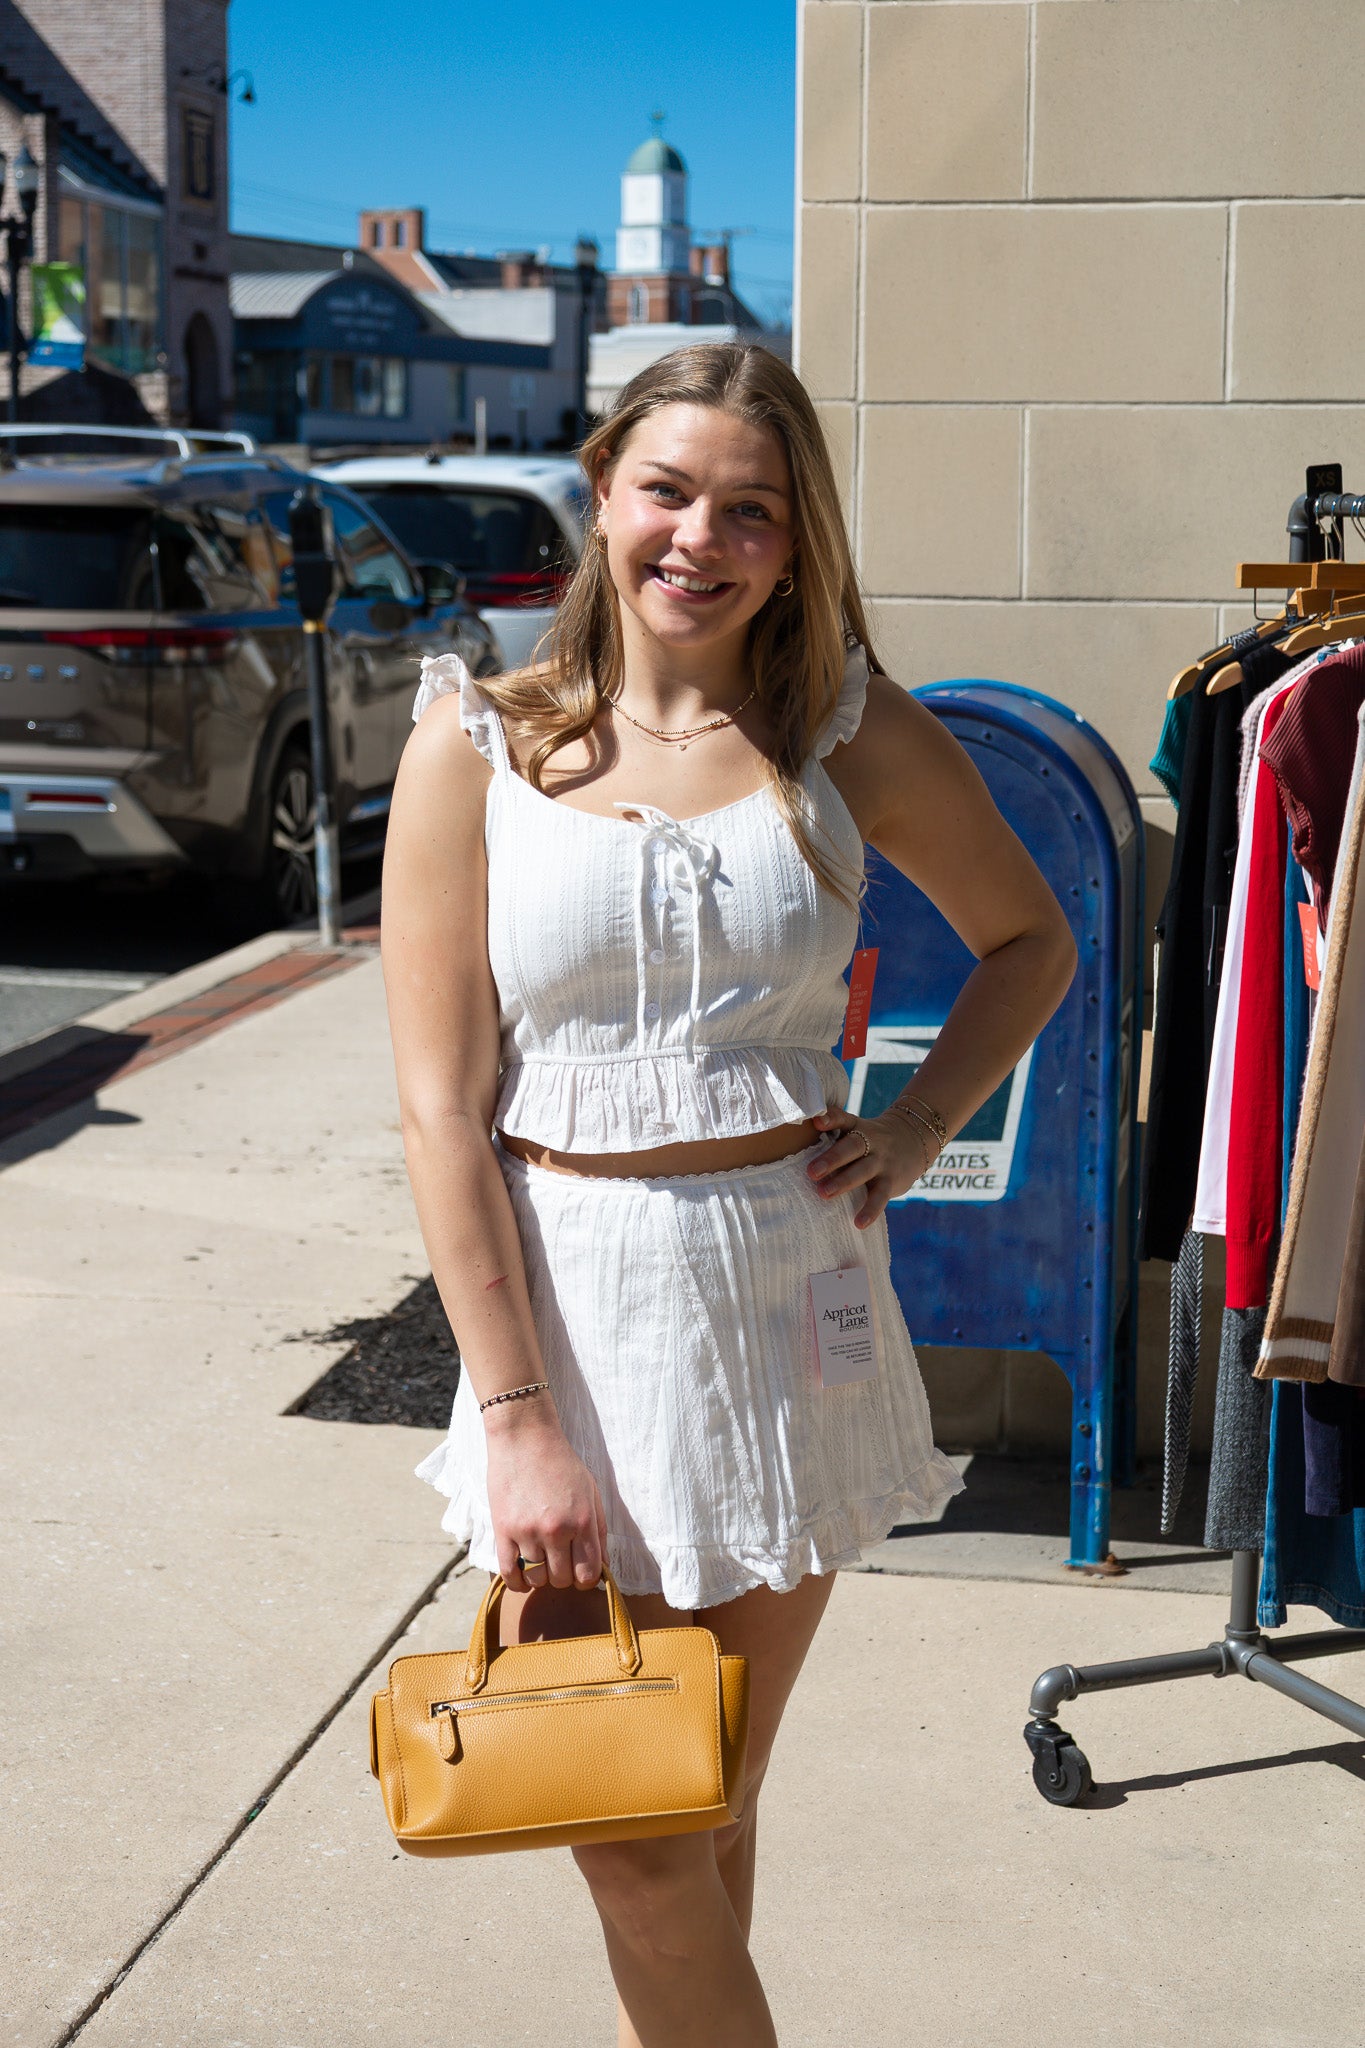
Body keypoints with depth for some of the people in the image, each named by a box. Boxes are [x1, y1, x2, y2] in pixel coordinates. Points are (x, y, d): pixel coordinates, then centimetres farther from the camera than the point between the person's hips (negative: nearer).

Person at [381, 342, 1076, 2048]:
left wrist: (914, 1131, 1)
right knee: (630, 1840, 1)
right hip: (571, 1306, -1)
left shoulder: (851, 733, 2)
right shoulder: (479, 744, -2)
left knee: (707, 1814, 11)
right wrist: (515, 1421, -12)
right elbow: (441, 1104, -6)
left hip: (791, 1307, 1)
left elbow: (1029, 940, 18)